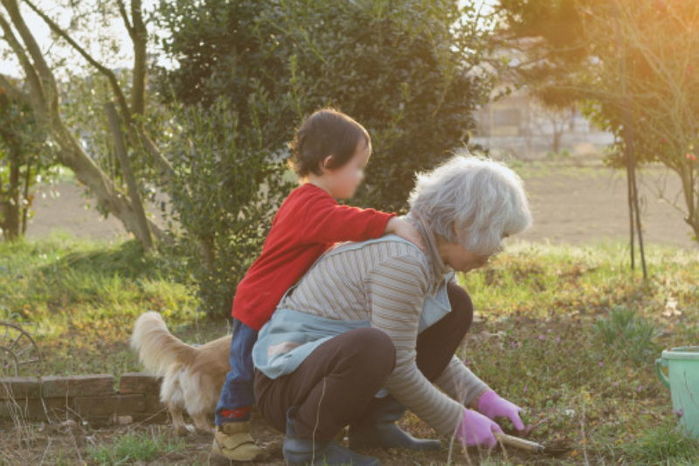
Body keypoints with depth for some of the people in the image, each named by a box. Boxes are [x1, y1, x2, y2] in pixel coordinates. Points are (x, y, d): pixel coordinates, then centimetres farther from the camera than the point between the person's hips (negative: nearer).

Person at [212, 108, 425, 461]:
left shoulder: (305, 201, 10)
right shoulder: (313, 205, -26)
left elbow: (328, 239, 19)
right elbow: (343, 222, -46)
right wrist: (391, 223, -53)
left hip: (283, 309, 10)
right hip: (261, 309, -10)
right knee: (247, 370, 2)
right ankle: (228, 431, 15)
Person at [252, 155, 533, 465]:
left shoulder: (430, 253, 5)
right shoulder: (403, 261, -25)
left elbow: (431, 350, 18)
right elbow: (399, 369, -22)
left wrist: (484, 398, 7)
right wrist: (458, 422, -11)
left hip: (343, 361, 10)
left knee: (456, 304, 5)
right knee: (371, 347, -41)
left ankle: (373, 425, 4)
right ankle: (306, 439, -13)